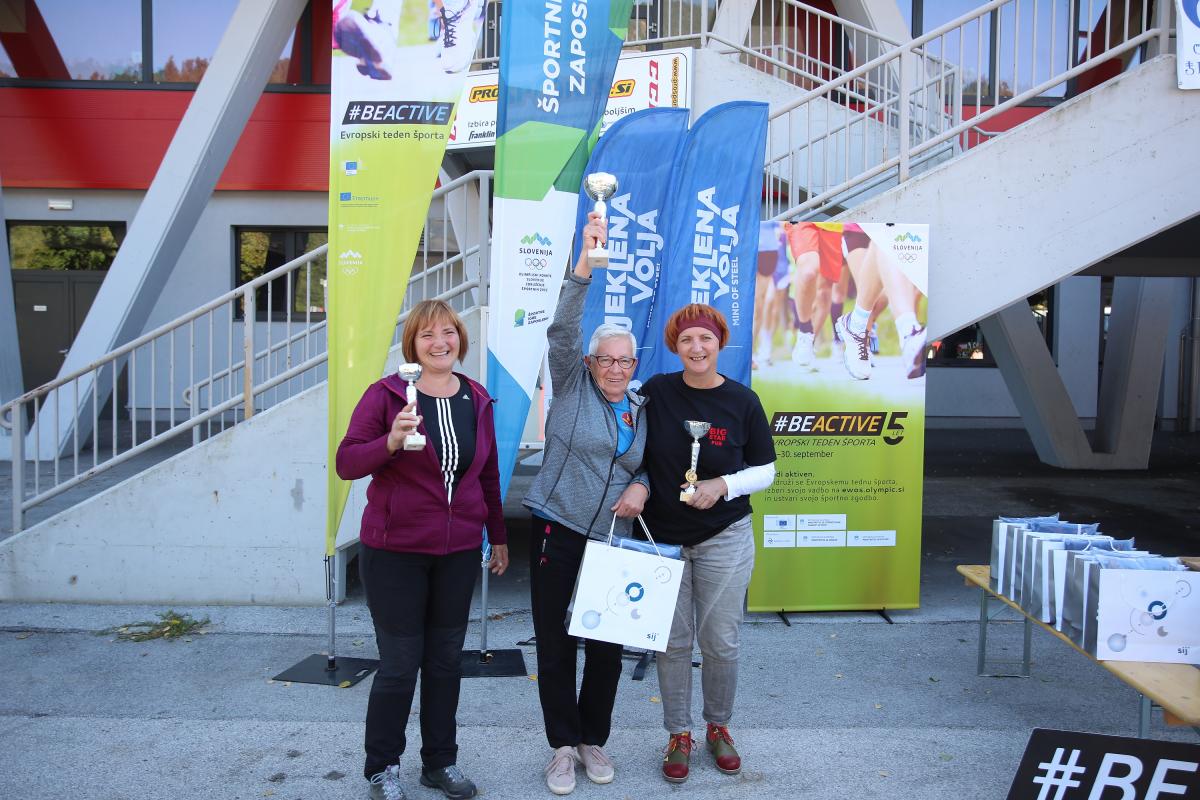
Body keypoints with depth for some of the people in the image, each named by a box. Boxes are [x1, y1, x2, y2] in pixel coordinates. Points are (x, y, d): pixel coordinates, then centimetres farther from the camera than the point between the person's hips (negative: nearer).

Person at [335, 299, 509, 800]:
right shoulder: (386, 394, -7)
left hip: (459, 552, 4)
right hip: (395, 552, -4)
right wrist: (390, 442, -30)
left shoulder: (477, 400, 7)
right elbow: (346, 463, -12)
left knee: (446, 660, 12)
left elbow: (488, 474, 14)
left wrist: (498, 536, 16)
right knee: (400, 663, 2)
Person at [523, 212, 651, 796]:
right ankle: (562, 745, 20)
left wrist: (642, 486, -4)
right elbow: (562, 330, -15)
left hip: (614, 538, 3)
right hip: (558, 530, -3)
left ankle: (593, 739, 28)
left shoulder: (643, 410, 11)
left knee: (608, 643, 9)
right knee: (554, 642, 3)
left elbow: (652, 465, 21)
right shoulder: (572, 387, 0)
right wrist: (586, 261, -25)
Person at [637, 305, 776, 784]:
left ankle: (718, 728, 31)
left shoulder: (742, 402, -6)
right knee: (673, 642, 8)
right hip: (662, 538, 1)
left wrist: (723, 484, -15)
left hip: (724, 540, 0)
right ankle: (678, 735, 25)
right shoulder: (655, 392, -5)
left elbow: (766, 471, 1)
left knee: (720, 642, 8)